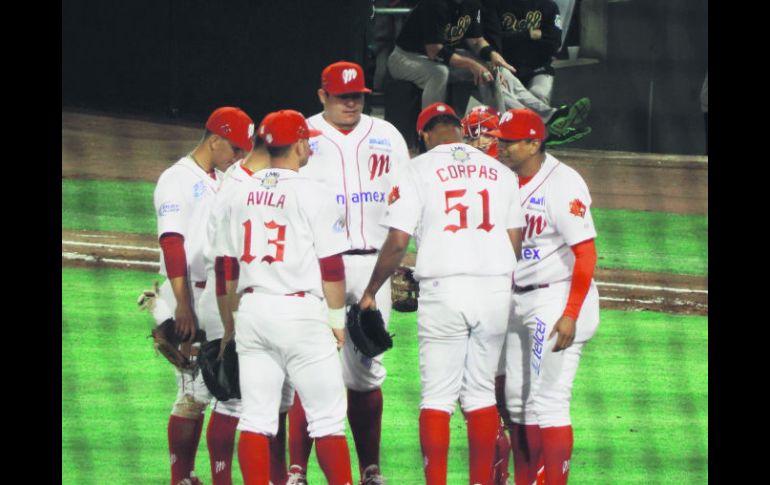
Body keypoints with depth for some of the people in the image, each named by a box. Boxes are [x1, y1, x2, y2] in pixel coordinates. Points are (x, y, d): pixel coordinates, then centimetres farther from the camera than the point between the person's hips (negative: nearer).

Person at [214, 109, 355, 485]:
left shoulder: (241, 194, 9)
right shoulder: (312, 194, -7)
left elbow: (226, 268, 12)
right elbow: (331, 265, -8)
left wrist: (229, 325, 19)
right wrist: (337, 318, 2)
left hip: (252, 309, 5)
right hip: (300, 310, -5)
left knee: (256, 417, 5)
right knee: (326, 415, 0)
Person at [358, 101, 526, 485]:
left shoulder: (418, 172, 0)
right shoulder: (500, 172, 11)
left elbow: (397, 243, -5)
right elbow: (515, 241, 13)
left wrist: (370, 292, 6)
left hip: (443, 289, -3)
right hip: (495, 288, 3)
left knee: (437, 396, 0)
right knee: (481, 393, 11)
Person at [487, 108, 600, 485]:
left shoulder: (560, 184, -16)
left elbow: (586, 253, -19)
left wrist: (570, 315, -24)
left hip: (558, 299, -9)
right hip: (519, 301, 9)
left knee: (548, 401, -12)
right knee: (517, 399, 12)